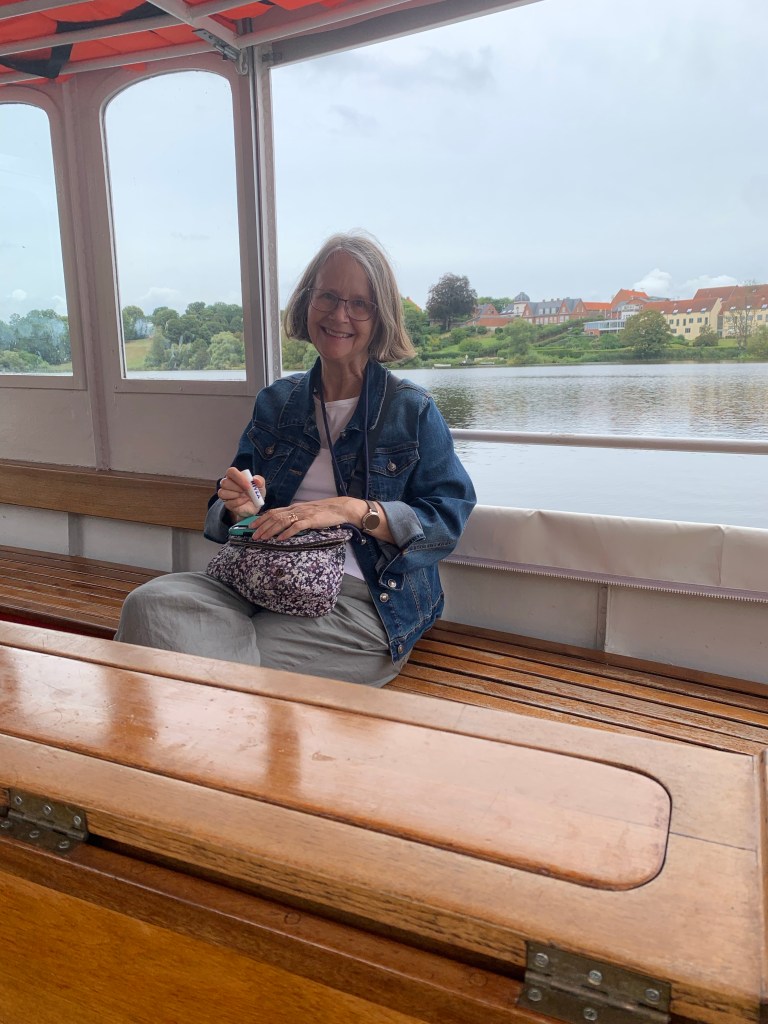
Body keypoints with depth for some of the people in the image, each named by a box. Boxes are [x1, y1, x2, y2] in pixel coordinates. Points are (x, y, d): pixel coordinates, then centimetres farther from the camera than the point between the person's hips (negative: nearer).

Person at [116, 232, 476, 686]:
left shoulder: (413, 409, 4)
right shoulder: (276, 401, 16)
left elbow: (449, 517, -5)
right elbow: (222, 517, 18)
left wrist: (350, 509, -18)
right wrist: (240, 507, -8)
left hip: (360, 601, -4)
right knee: (149, 603, -23)